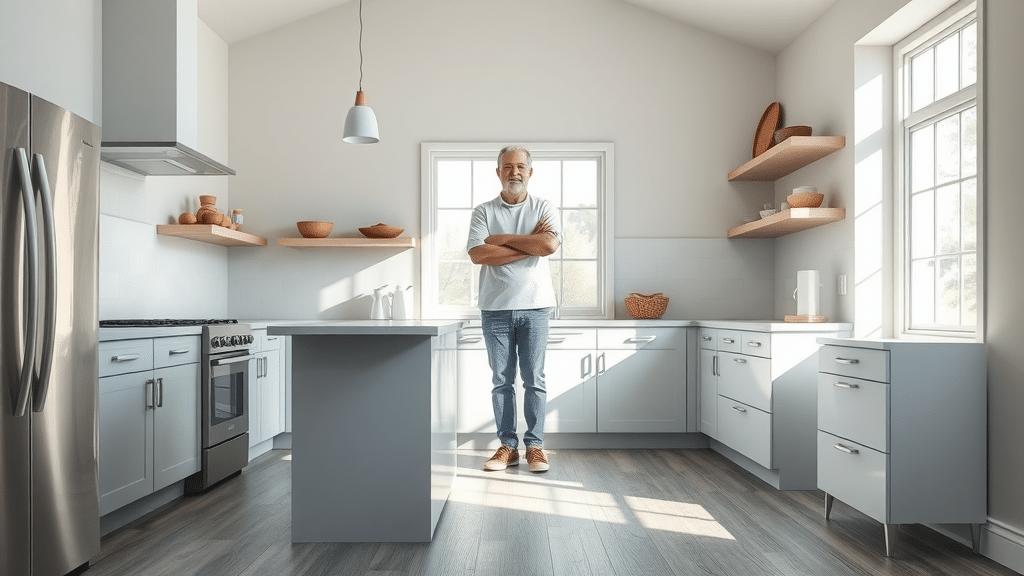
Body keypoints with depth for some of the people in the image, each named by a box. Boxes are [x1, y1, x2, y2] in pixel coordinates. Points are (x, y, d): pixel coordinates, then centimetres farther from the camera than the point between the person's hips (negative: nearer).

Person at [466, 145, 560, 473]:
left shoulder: (544, 209, 8)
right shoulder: (484, 212, 7)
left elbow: (549, 244, -12)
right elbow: (478, 254, -9)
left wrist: (502, 238, -8)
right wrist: (529, 246, -10)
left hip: (534, 305, 0)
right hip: (495, 307, 1)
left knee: (534, 379, 3)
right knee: (501, 380, 6)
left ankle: (535, 445, 13)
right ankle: (508, 446, 16)